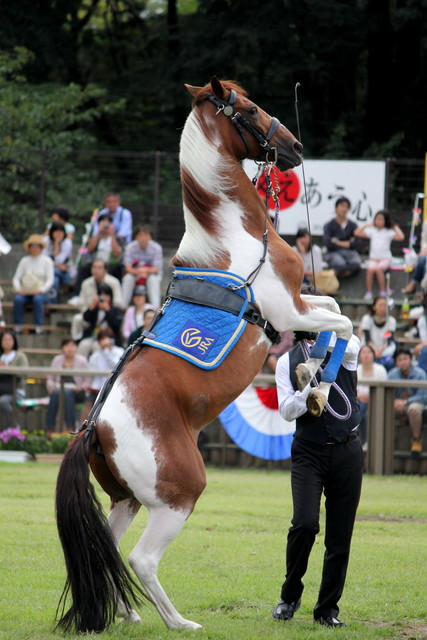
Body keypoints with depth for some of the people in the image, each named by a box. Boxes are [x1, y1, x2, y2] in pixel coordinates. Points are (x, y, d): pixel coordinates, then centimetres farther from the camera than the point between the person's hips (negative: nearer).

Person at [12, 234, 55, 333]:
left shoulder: (46, 261, 2)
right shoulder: (24, 261, 9)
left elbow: (50, 280, -4)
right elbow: (16, 278, 7)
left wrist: (40, 290, -19)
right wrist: (18, 289, -13)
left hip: (41, 293, -2)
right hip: (26, 293, 2)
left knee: (37, 299, -37)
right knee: (18, 299, -31)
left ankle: (39, 327, -34)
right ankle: (18, 326, -27)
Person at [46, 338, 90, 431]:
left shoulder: (82, 361, 6)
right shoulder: (57, 360, 13)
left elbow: (87, 381, 3)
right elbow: (50, 378, 14)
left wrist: (81, 387, -16)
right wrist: (51, 386, -7)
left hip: (75, 391, -2)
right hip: (58, 387, 2)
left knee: (67, 392, -37)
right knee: (55, 393, -34)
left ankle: (70, 427, -39)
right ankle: (50, 427, -34)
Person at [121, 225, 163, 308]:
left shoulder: (156, 248, -16)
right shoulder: (130, 247, -13)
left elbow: (156, 269, -19)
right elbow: (128, 268, -18)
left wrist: (146, 271, -41)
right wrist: (138, 272, -40)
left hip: (152, 273, -1)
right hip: (134, 273, 1)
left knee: (153, 279, -34)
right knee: (128, 278, -31)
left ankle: (156, 307, -38)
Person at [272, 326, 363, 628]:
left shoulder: (347, 347, 5)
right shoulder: (287, 362, 8)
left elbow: (349, 345, -21)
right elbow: (287, 411, -2)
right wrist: (311, 388, -18)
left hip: (347, 453, 1)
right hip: (308, 453, -1)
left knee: (340, 536, 2)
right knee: (305, 523, -18)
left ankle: (328, 609, 14)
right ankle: (290, 595, 2)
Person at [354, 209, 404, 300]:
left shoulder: (389, 232, 2)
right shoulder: (372, 230, 10)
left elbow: (401, 237, -13)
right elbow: (357, 233, 10)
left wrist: (395, 227, -2)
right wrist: (366, 225, 9)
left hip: (386, 259, -2)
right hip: (374, 258, 2)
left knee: (378, 269, -33)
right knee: (370, 269, -30)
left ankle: (383, 292, -23)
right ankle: (368, 292, -25)